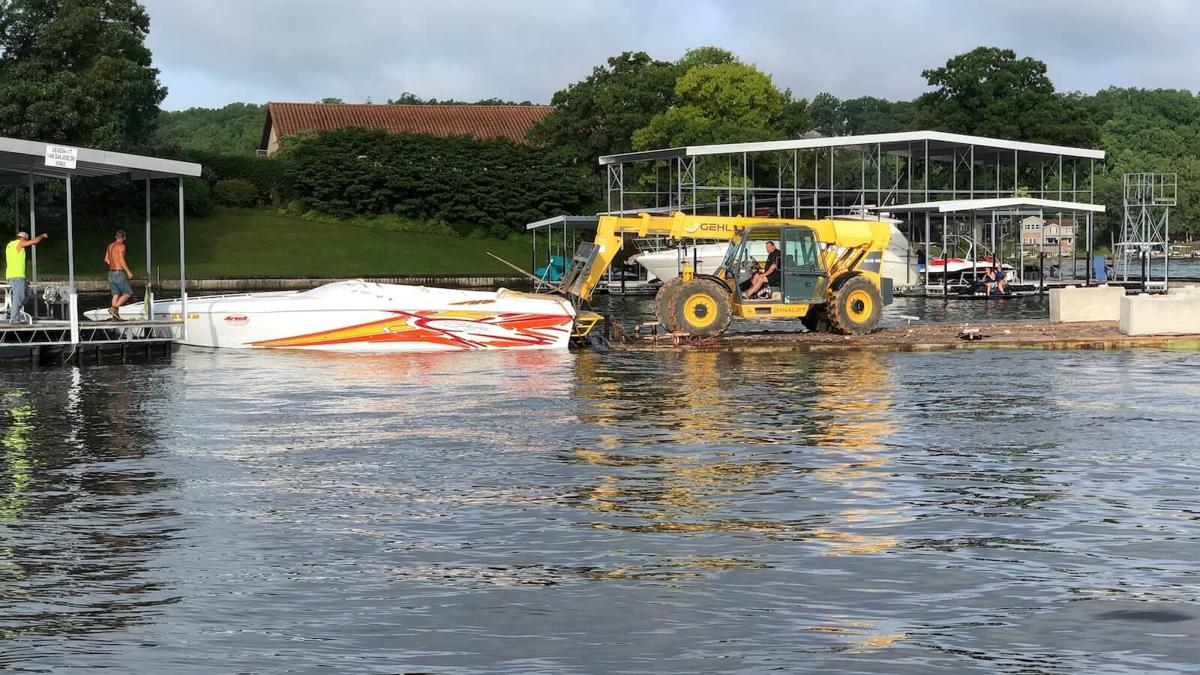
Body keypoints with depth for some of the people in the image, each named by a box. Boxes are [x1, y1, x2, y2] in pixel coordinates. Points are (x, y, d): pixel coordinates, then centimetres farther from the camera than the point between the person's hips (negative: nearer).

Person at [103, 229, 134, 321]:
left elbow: (106, 259, 17)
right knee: (128, 293, 0)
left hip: (111, 272, 8)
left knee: (116, 294, 11)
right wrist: (128, 271, -16)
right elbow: (121, 260, -22)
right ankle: (114, 308, -14)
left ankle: (115, 316, 9)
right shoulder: (121, 246, -14)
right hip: (119, 273, -8)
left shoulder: (110, 245, 10)